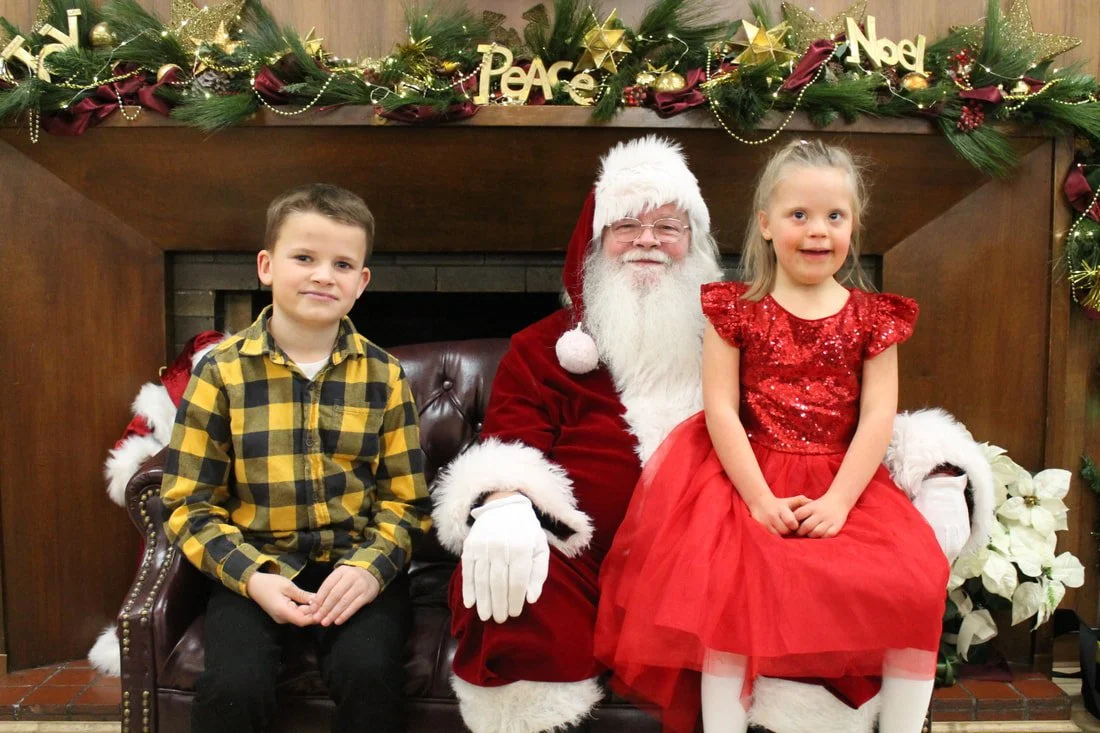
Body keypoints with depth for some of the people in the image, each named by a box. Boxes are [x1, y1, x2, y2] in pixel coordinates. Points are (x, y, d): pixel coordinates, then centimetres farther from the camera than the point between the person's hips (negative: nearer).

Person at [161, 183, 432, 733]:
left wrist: (371, 566, -14)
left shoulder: (382, 376, 3)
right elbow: (189, 501, 0)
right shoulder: (221, 371, -1)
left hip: (356, 565, 1)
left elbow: (405, 497, 4)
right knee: (232, 685, -25)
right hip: (253, 566, 0)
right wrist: (252, 577, -14)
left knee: (369, 673, -25)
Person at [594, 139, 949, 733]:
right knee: (729, 582, -26)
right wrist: (761, 498, -15)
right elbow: (720, 408, -5)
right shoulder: (736, 310, 3)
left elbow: (878, 417, 0)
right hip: (749, 478, -2)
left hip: (846, 484, 2)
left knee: (915, 584, -17)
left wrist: (838, 500, -14)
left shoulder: (872, 318, 8)